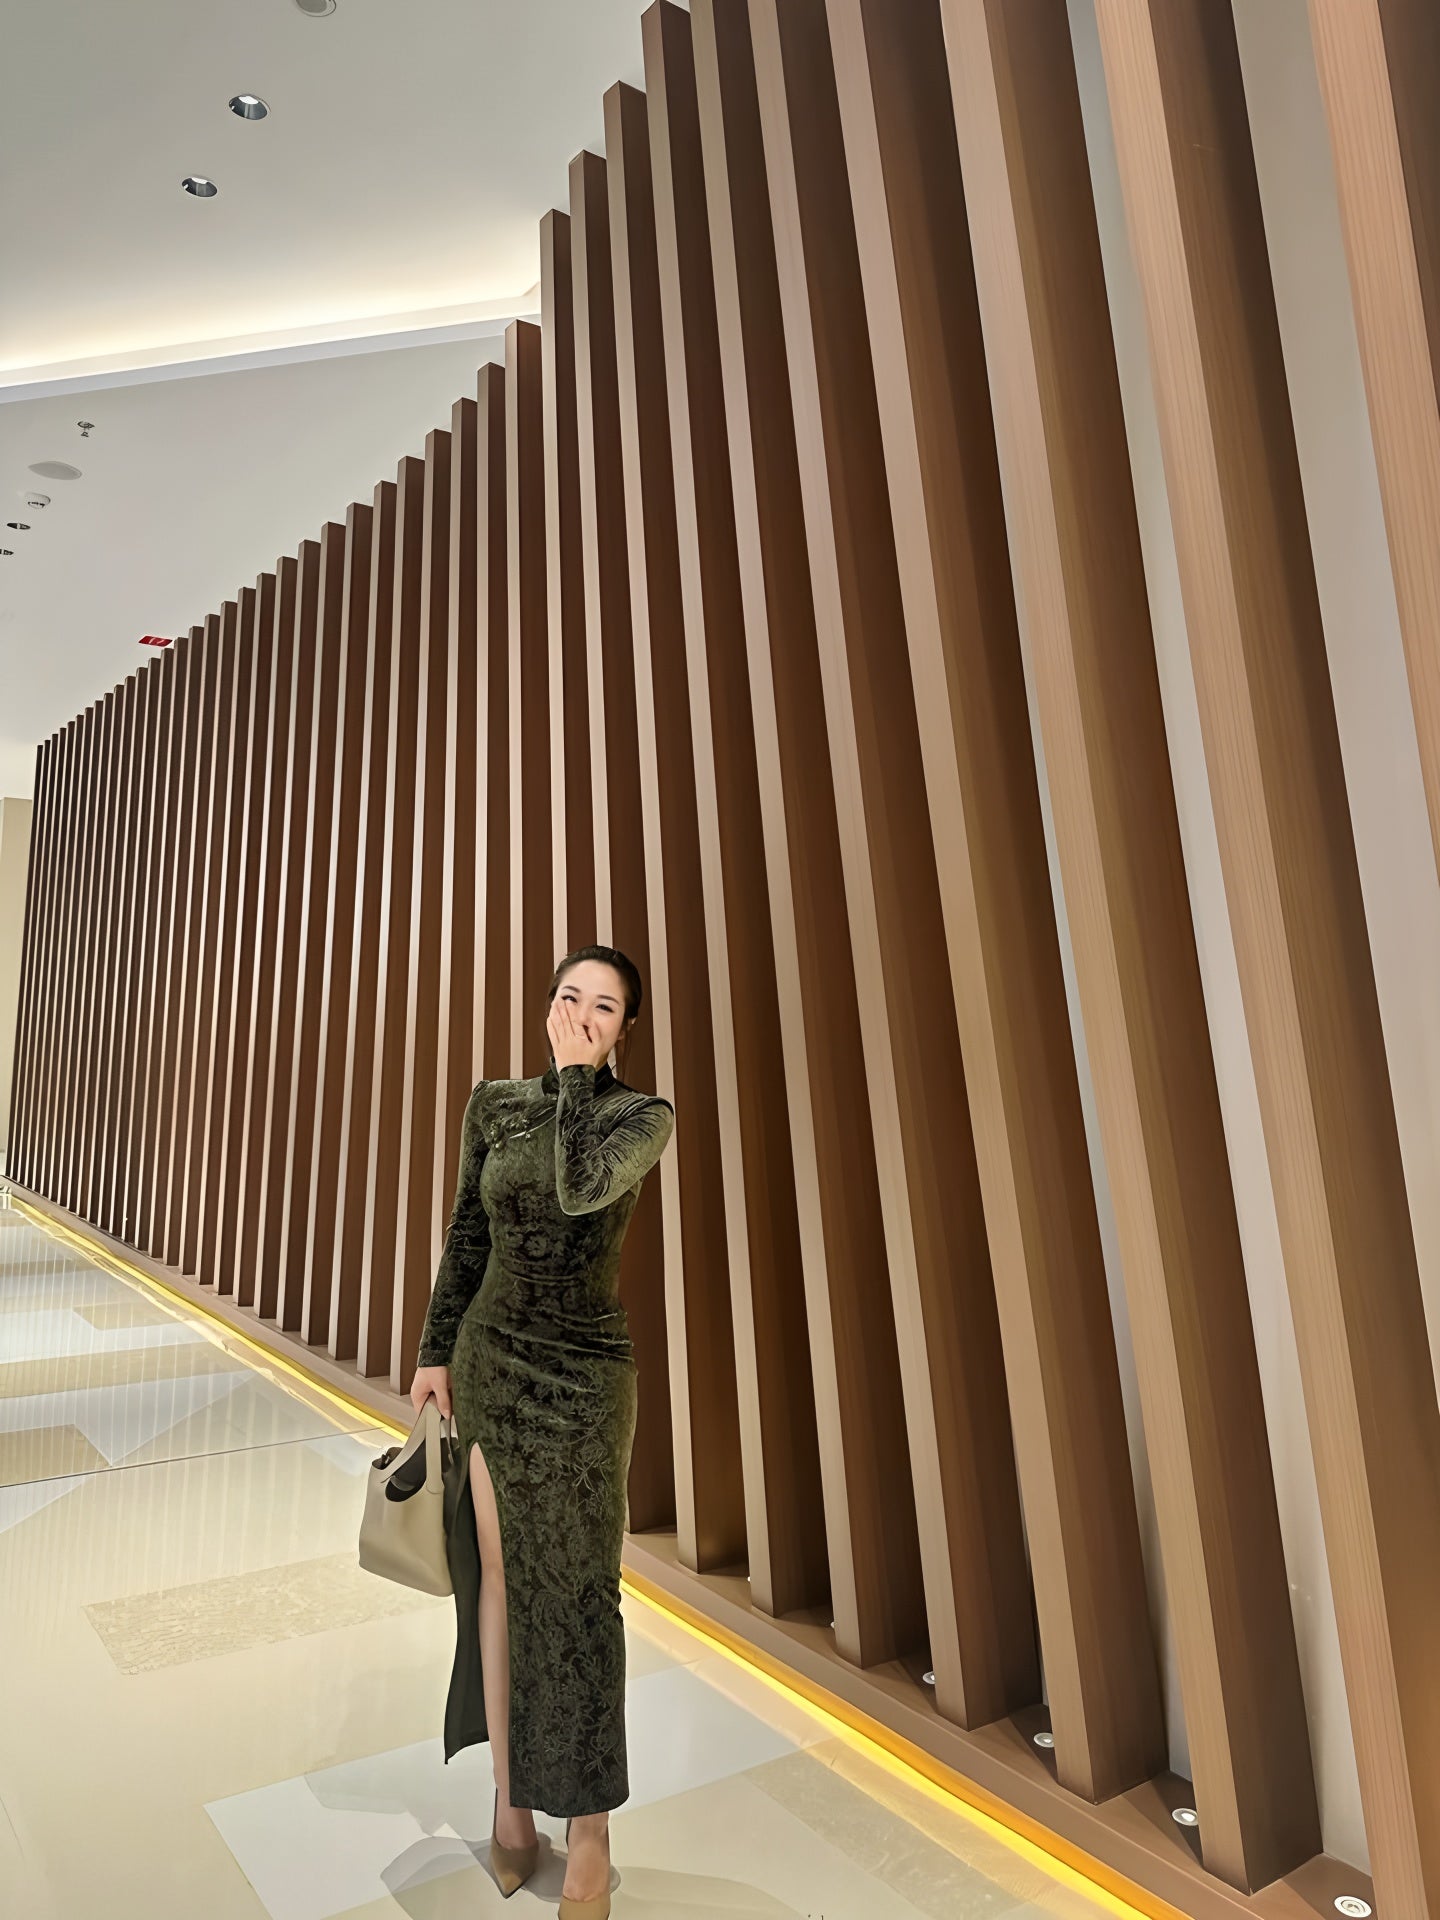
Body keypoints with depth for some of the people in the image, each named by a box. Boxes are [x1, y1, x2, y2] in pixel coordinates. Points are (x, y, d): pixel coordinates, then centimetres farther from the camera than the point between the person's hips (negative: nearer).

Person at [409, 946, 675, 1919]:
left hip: (582, 1372, -4)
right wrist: (437, 1351, 6)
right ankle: (511, 1801, 32)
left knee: (575, 1593, 5)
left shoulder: (645, 1115, -10)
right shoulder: (494, 1104, 2)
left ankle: (590, 1830, 23)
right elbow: (468, 1237, 8)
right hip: (488, 1357, 4)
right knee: (495, 1574, 13)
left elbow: (581, 1188, -30)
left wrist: (578, 1075, -19)